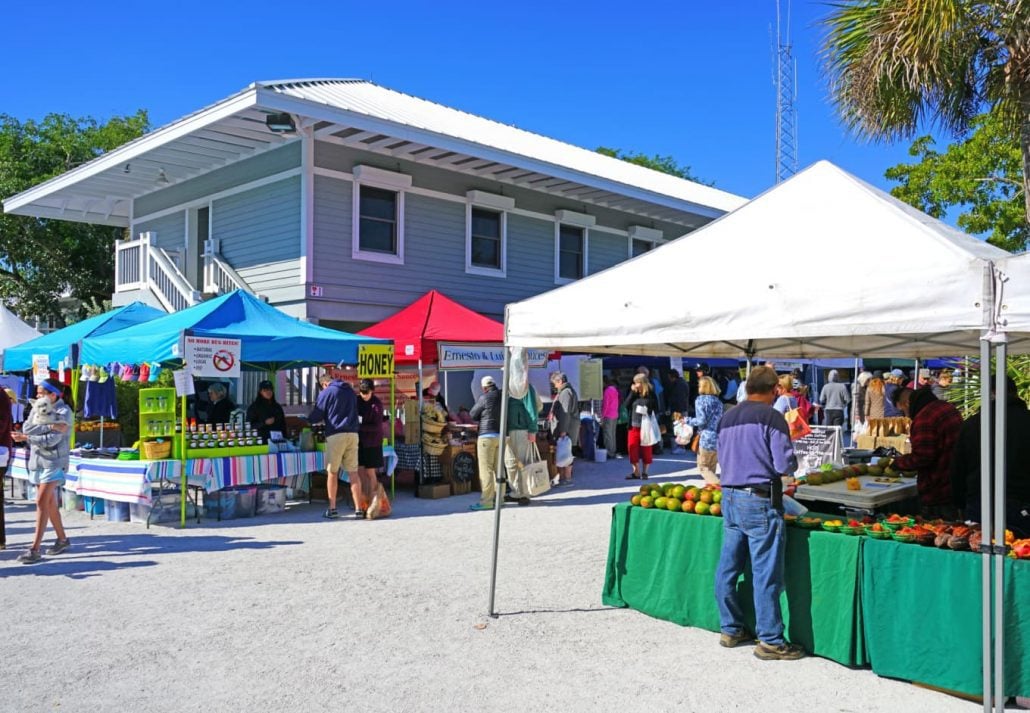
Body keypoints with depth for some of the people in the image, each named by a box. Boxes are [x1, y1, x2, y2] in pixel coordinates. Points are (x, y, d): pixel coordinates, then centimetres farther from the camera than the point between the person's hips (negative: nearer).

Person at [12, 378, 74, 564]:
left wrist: (26, 438, -16)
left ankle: (35, 549, -14)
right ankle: (62, 539, 26)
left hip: (54, 462, -7)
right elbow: (26, 428, -7)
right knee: (49, 503, 12)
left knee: (42, 502, -13)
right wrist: (50, 426, -17)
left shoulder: (64, 412, -9)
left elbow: (52, 441, -17)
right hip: (37, 461, 7)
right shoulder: (38, 408, 11)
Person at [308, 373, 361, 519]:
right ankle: (359, 510, 1)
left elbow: (315, 417, 2)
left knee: (332, 473, 7)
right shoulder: (350, 391, 16)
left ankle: (332, 509, 10)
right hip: (353, 434, 4)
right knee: (353, 473, 3)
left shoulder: (326, 393, 0)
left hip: (335, 435, -4)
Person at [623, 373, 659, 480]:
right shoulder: (634, 394, 7)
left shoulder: (651, 395, -3)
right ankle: (636, 472, 11)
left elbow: (655, 411, 1)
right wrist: (632, 393, -6)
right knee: (633, 449, 2)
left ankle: (644, 472, 17)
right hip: (634, 426, 4)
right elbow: (626, 405, -2)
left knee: (646, 450, 5)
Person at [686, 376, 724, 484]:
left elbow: (701, 421, -13)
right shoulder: (718, 401, 14)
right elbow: (721, 420, 15)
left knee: (703, 467, 5)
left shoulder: (700, 400, -5)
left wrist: (688, 421, 0)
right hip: (719, 438, 6)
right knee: (711, 468, 17)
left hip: (707, 438, -6)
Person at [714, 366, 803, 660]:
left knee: (728, 568, 13)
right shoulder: (771, 417, -10)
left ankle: (730, 629, 25)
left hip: (729, 497, 7)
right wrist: (792, 462, 8)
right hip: (760, 501, -7)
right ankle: (770, 640, 6)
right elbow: (785, 465, -13)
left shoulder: (727, 418, 10)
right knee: (766, 574, -1)